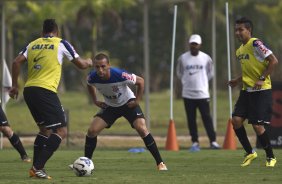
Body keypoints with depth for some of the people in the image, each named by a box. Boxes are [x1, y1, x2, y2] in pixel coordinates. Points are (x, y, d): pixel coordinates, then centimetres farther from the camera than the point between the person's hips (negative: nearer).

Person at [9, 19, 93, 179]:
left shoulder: (33, 44, 16)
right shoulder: (61, 43, 5)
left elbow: (17, 62, 4)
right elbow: (80, 64, 9)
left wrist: (15, 86, 10)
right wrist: (89, 62, 32)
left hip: (29, 90, 6)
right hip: (45, 91, -6)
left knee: (45, 130, 21)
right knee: (61, 131, -3)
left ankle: (37, 168, 13)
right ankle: (37, 167, -16)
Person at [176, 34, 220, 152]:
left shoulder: (206, 58, 0)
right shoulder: (182, 58, 0)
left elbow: (210, 73, 13)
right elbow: (179, 73, 15)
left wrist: (202, 82, 7)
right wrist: (186, 82, 7)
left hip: (202, 93, -1)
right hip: (188, 94, 1)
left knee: (207, 118, -5)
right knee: (191, 119, 3)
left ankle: (213, 141, -3)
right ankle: (195, 142, 9)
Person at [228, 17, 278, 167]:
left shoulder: (255, 44, -13)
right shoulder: (239, 51, 14)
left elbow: (273, 61, -17)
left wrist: (262, 79, -20)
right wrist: (238, 80, 11)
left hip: (261, 91, -8)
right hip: (246, 91, 8)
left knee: (257, 126, -10)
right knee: (236, 120, -6)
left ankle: (270, 157, 9)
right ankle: (250, 153, 9)